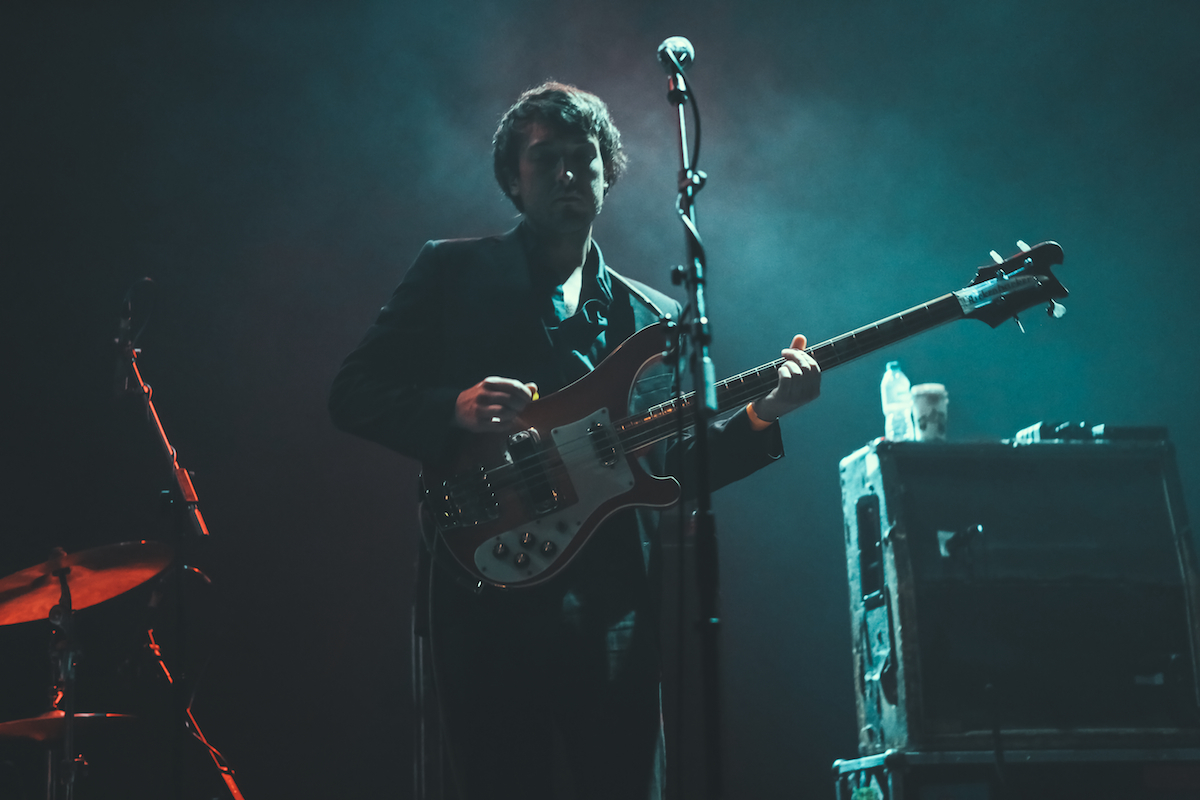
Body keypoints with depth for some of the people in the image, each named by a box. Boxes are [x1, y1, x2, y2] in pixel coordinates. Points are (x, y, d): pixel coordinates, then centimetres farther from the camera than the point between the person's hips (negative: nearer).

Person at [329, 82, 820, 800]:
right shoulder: (453, 272, 8)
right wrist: (456, 410, -15)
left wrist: (759, 416, -2)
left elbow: (678, 470, 14)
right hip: (489, 597, -3)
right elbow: (354, 393, 2)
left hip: (618, 605, 3)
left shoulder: (656, 318, 17)